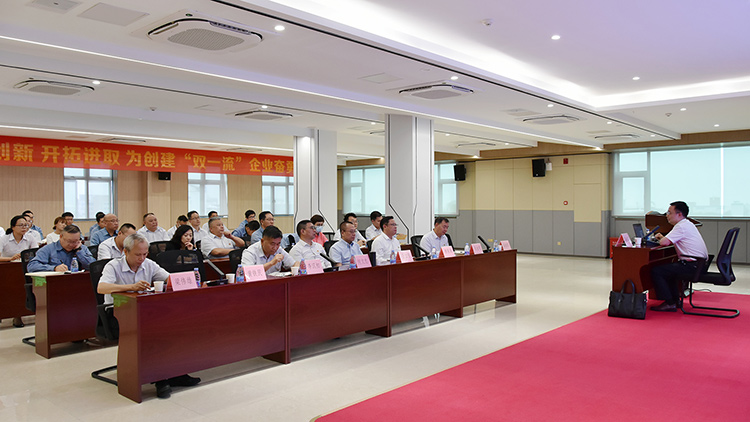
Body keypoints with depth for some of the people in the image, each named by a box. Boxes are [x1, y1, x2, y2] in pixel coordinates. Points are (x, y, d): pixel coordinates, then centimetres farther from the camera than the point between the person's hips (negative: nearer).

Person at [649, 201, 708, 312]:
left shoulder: (681, 226, -15)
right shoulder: (688, 224, 18)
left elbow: (664, 242, -20)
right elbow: (670, 241, 22)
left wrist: (661, 238, 2)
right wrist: (663, 237, 7)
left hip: (692, 266, -11)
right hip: (700, 264, 11)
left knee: (655, 271, -11)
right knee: (667, 268, 29)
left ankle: (669, 304, -8)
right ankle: (675, 300, 26)